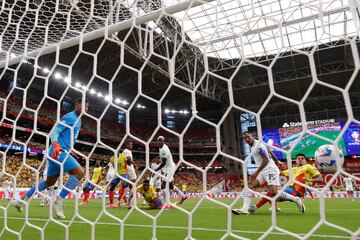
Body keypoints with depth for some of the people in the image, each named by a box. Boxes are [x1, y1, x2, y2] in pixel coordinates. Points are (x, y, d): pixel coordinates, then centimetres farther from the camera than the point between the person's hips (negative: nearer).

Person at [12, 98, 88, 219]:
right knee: (80, 172, -18)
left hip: (61, 152, 10)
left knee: (50, 182, 20)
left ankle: (22, 199, 33)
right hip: (59, 152, -10)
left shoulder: (78, 120, 17)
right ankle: (58, 201, -11)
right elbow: (54, 132, -19)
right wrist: (55, 145, -36)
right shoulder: (69, 117, -12)